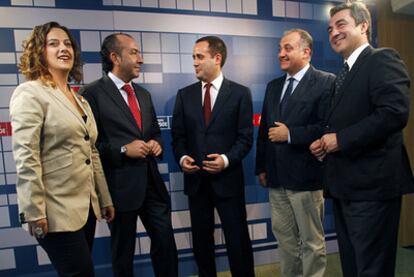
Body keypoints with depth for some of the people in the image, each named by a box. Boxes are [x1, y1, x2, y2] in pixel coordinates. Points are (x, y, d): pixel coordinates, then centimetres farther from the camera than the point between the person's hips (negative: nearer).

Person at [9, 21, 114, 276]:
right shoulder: (30, 93, -7)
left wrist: (105, 199, 15)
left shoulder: (80, 99, 15)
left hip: (86, 206, 7)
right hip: (57, 211, -7)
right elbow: (25, 158, -15)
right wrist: (34, 212, -18)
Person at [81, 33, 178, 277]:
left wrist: (156, 143, 1)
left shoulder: (143, 94, 13)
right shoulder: (93, 93, -10)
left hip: (151, 181, 6)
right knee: (123, 249, 14)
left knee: (165, 239, 13)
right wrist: (123, 150, -19)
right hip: (120, 184, -6)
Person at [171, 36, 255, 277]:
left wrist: (226, 159, -20)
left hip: (228, 179, -3)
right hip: (195, 180, 4)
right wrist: (182, 157, -11)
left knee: (238, 240, 8)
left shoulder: (240, 93, -1)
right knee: (201, 240, 17)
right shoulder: (184, 95, 8)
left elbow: (245, 137, -5)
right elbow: (178, 135, 7)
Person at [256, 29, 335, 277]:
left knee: (312, 241, 10)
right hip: (276, 177, 7)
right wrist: (262, 167, 12)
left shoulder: (326, 82, -7)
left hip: (305, 176, -6)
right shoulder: (273, 86, 14)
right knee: (284, 238, 18)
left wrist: (290, 134, -18)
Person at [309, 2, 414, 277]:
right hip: (345, 185, 9)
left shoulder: (382, 59, -9)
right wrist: (325, 142, 2)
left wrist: (340, 139, -18)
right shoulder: (344, 74, 18)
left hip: (371, 184, -9)